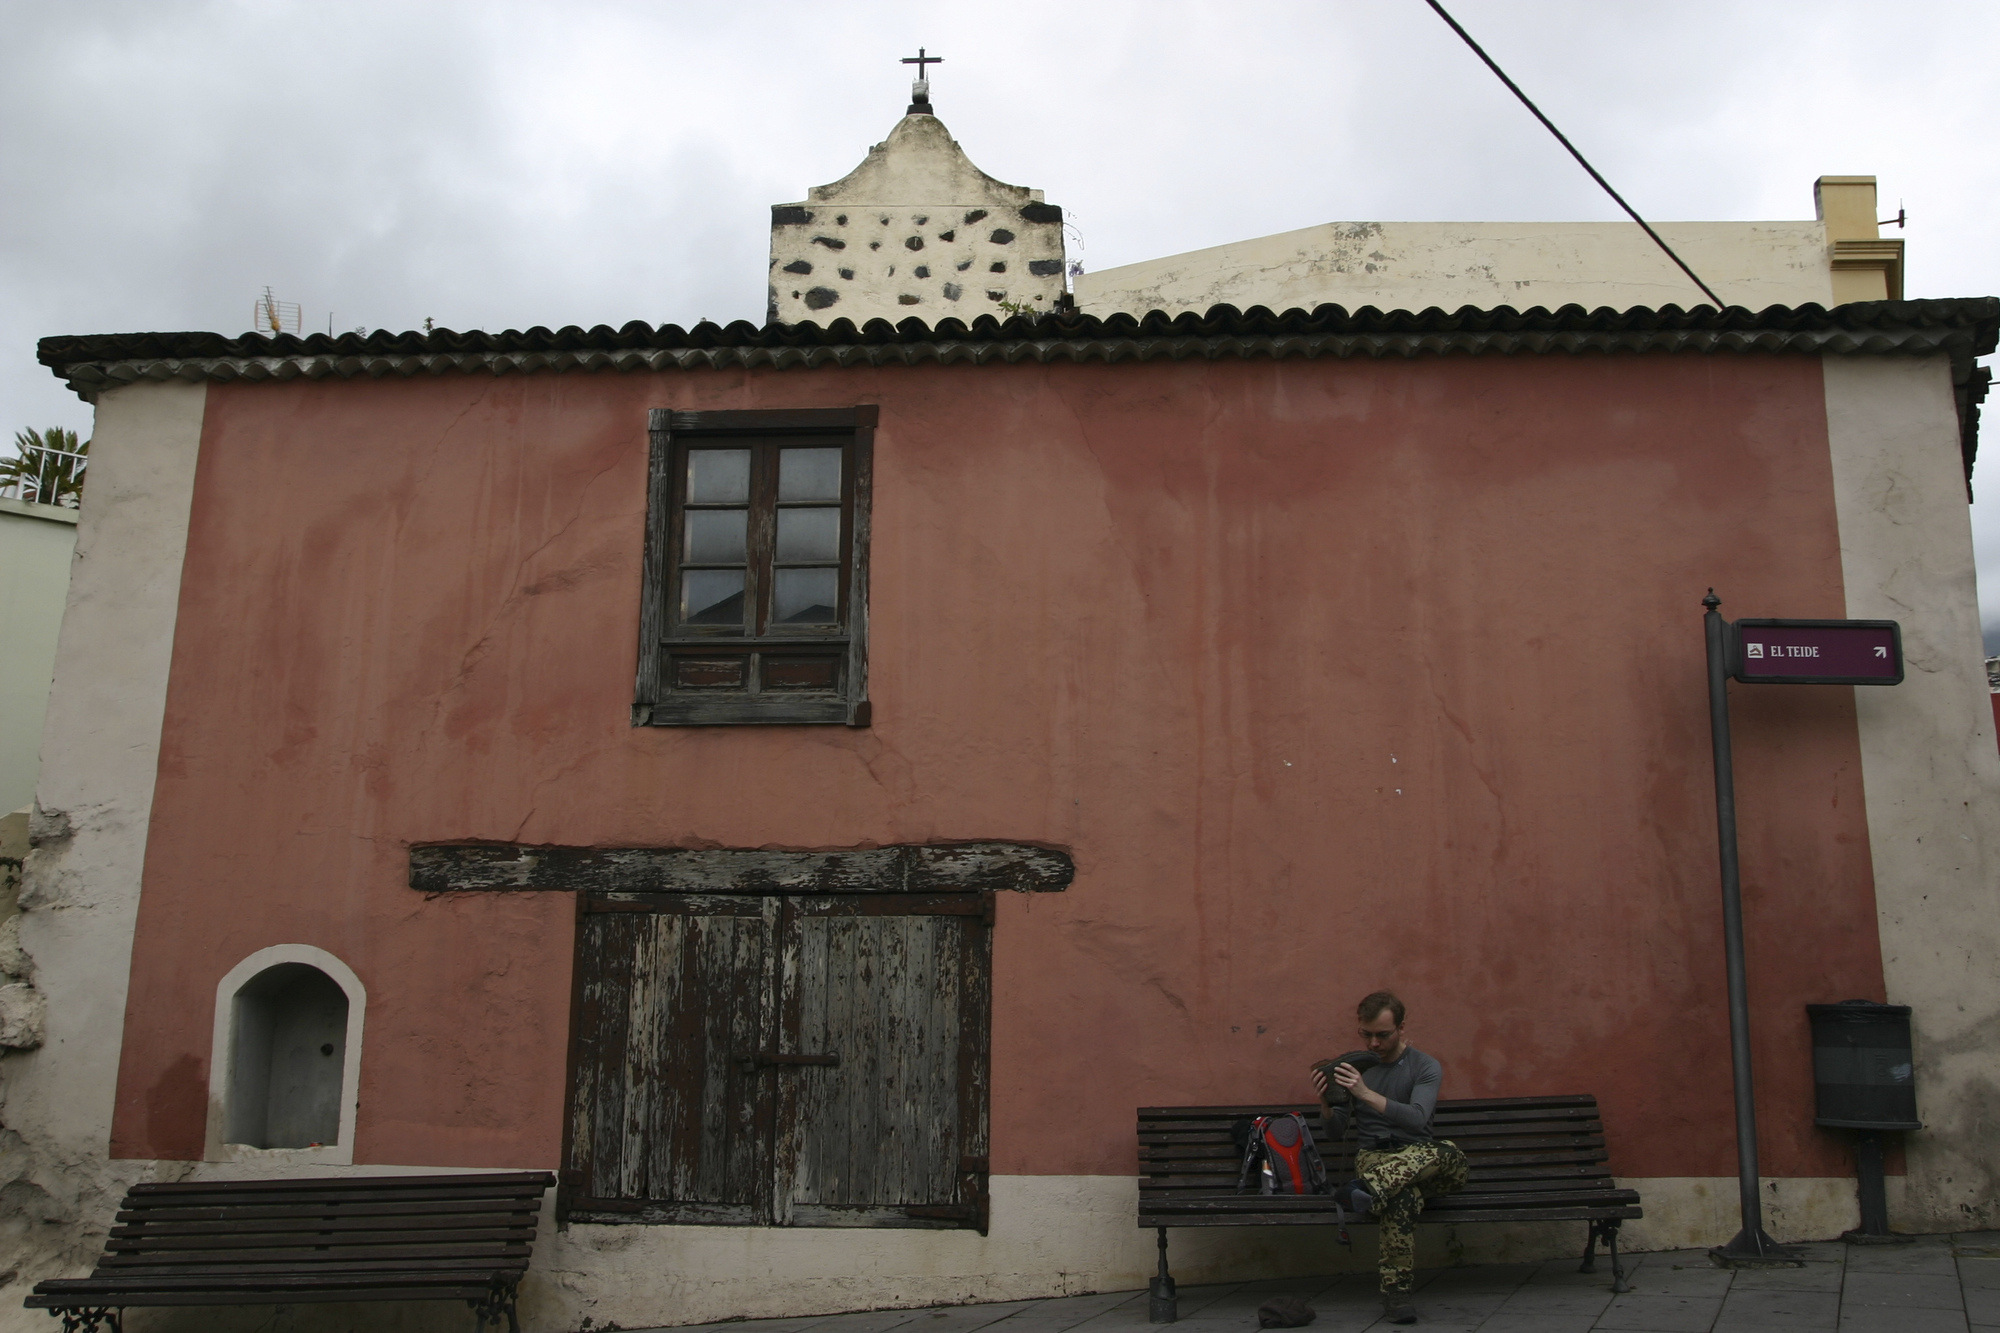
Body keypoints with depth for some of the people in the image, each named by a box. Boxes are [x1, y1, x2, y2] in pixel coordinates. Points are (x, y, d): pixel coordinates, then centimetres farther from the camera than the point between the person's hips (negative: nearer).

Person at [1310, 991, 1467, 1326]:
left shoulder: (1426, 1067, 3)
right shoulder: (1355, 1067, 11)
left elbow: (1417, 1118, -16)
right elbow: (1336, 1132, 9)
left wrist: (1366, 1094, -26)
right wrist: (1325, 1103, -13)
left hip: (1419, 1156, 0)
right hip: (1374, 1156, 0)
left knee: (1449, 1152, -36)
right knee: (1402, 1195, -36)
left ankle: (1368, 1187, -44)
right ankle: (1396, 1289, -33)